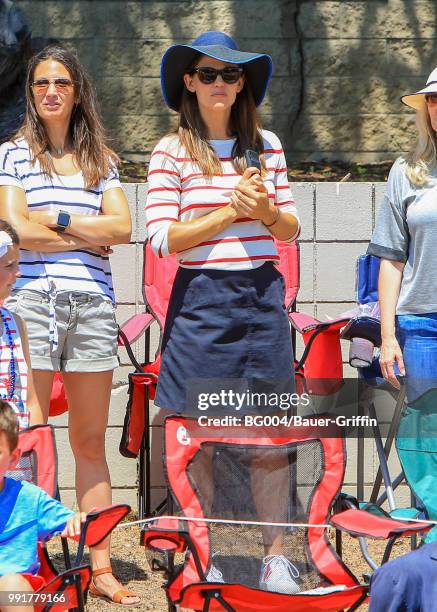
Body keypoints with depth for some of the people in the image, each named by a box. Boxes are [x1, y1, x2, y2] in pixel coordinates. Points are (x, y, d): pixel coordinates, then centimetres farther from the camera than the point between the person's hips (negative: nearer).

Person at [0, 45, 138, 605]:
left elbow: (122, 226, 2)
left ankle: (101, 569, 8)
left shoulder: (100, 159, 15)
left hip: (93, 304, 3)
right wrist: (90, 237, 0)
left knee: (90, 441, 6)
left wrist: (58, 218, -6)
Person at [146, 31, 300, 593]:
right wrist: (231, 210, -12)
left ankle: (275, 555, 6)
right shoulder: (172, 151, 0)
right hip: (201, 300, -2)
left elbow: (291, 228, 13)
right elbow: (163, 239, -7)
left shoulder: (266, 145, 10)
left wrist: (267, 212, -8)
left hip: (262, 297, 3)